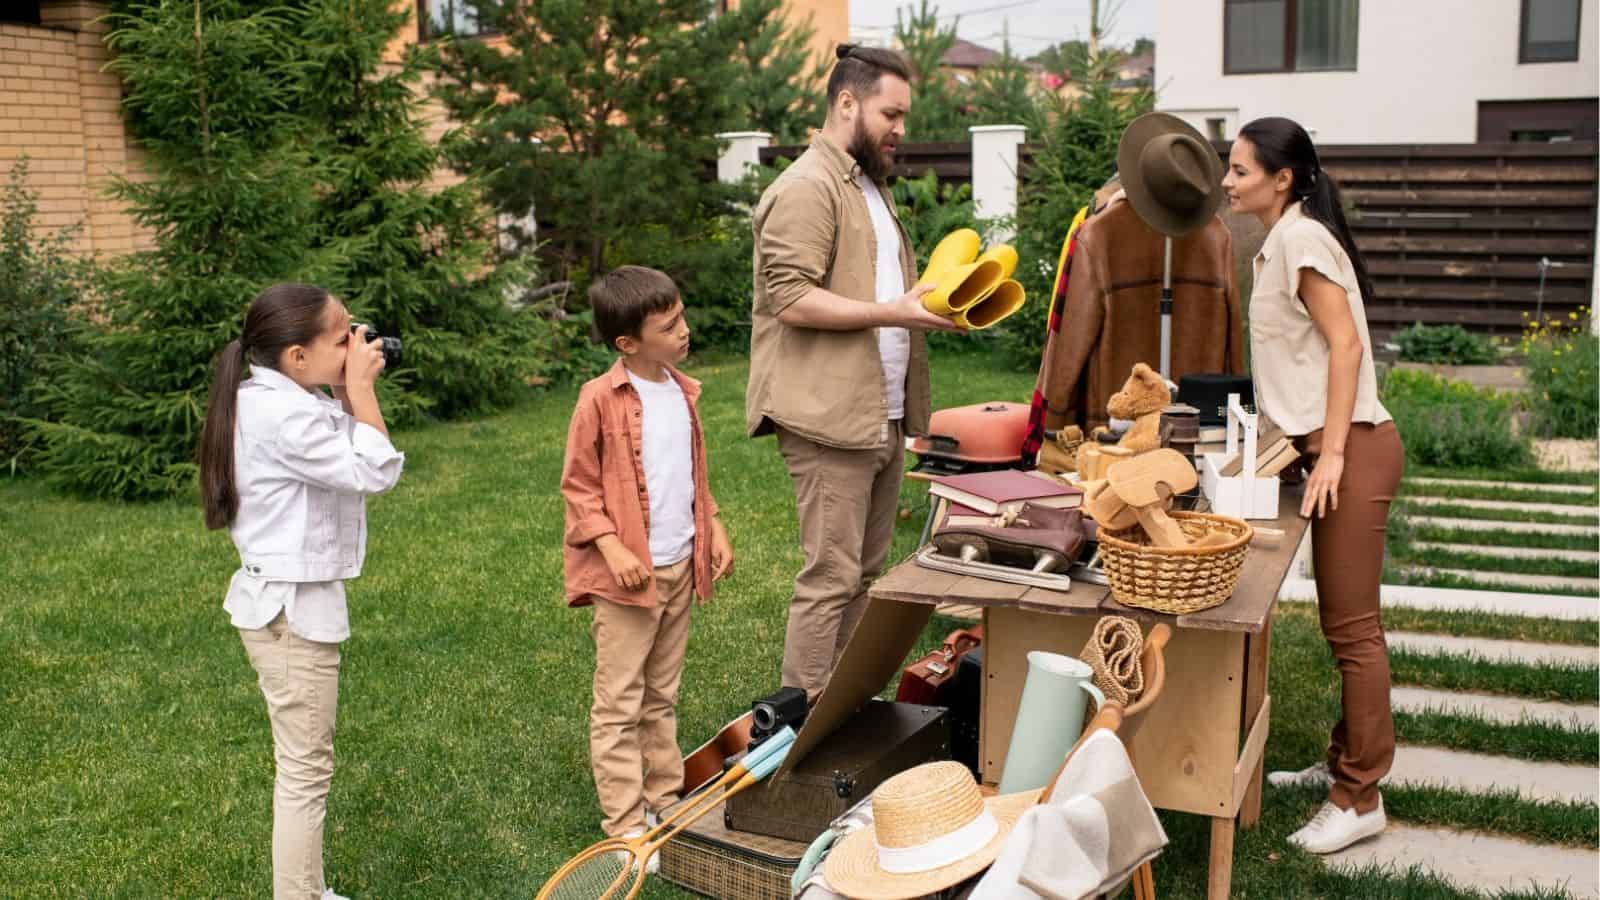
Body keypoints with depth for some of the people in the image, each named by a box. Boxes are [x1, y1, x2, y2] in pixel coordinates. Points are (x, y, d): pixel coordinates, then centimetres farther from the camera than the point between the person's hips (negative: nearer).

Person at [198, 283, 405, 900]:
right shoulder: (281, 416, -24)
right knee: (307, 769, -1)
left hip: (288, 602, 11)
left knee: (304, 764, 19)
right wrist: (360, 389, -14)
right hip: (292, 610, -11)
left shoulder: (283, 402, 7)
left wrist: (348, 395, 3)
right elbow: (375, 472, -22)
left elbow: (347, 459, 13)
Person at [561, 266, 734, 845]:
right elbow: (578, 486, -9)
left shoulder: (683, 391, 8)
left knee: (662, 696, 17)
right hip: (629, 573, -7)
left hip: (681, 566, 7)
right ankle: (625, 820, 8)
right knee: (620, 703, 1)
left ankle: (664, 796, 28)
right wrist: (612, 547, -18)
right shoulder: (601, 399, -13)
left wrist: (714, 528, 12)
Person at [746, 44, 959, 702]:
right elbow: (792, 299, -20)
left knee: (867, 572, 12)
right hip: (830, 418, -10)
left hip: (882, 415, 10)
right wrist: (895, 313, -20)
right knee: (831, 577, -6)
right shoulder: (807, 188, -11)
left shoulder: (870, 186, 22)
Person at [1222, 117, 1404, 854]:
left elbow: (1345, 344, -18)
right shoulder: (1282, 242, 16)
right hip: (1329, 444, 10)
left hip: (1352, 447, -10)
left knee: (1352, 628, -4)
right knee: (1344, 623, 16)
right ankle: (1345, 764, 27)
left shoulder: (1301, 237, -12)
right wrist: (1314, 445, 21)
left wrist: (1332, 452, -21)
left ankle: (1360, 799, 4)